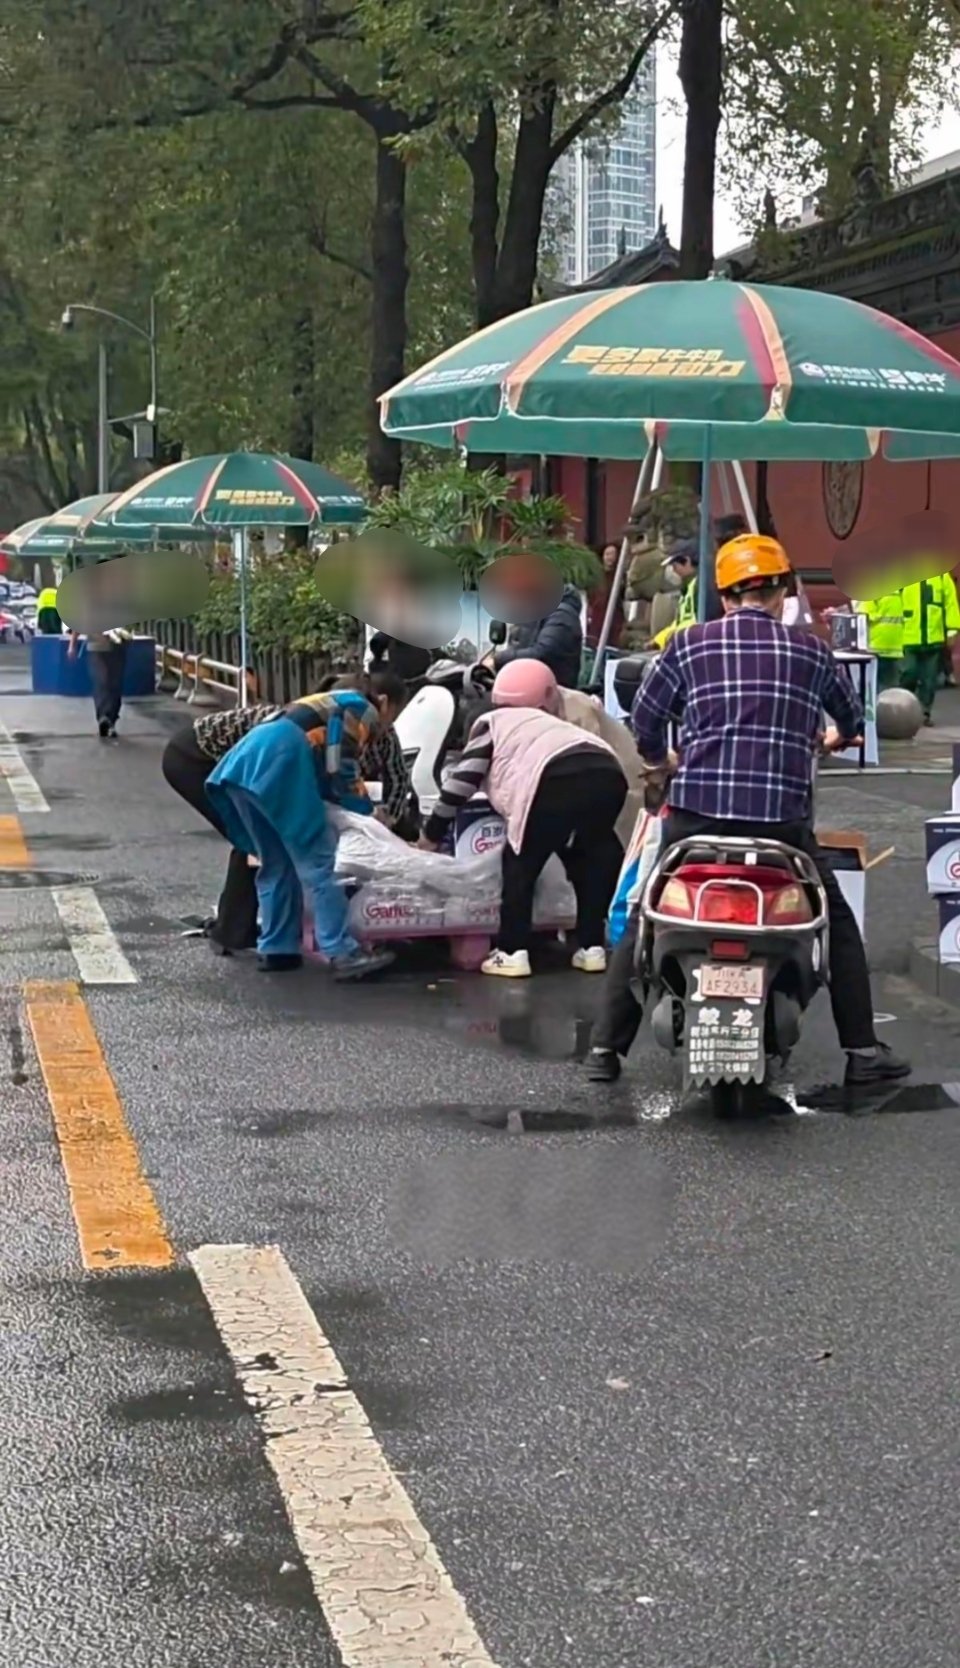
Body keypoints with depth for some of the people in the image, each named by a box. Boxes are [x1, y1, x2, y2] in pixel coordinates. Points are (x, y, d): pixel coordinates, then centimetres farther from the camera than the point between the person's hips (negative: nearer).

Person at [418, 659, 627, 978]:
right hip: (607, 772, 5)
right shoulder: (545, 722, 41)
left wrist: (431, 834, 28)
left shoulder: (492, 723, 24)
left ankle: (512, 952, 9)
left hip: (559, 779, -5)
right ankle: (591, 947, 26)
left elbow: (461, 781, 19)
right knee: (588, 856, 27)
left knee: (520, 861, 14)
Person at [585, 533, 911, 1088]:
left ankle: (606, 1048, 9)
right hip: (783, 818, 0)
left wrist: (661, 760, 34)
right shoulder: (810, 651, 11)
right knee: (838, 923, 18)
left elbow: (646, 719, 12)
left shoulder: (690, 644, 8)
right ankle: (863, 1051, 14)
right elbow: (852, 720, 25)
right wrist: (834, 739, 49)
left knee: (643, 921, 14)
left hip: (696, 812, 0)